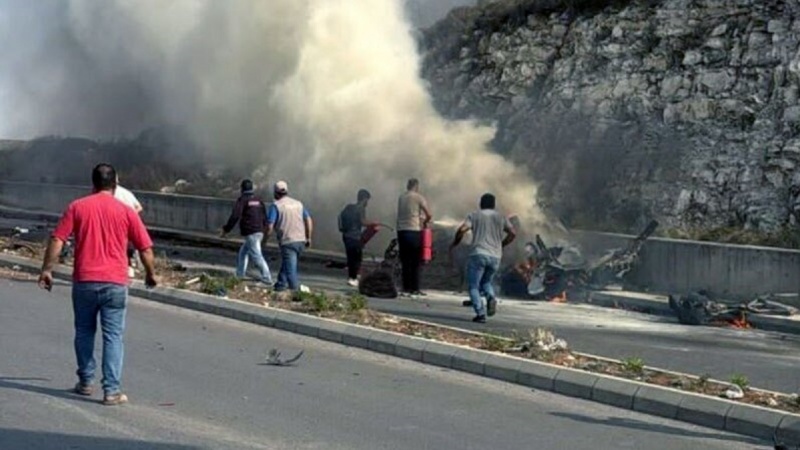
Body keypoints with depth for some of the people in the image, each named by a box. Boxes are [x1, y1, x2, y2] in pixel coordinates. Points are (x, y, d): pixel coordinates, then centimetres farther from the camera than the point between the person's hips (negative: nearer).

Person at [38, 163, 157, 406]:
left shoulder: (77, 207, 2)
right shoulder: (126, 211, 2)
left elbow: (57, 240, -3)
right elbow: (145, 248, 3)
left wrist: (46, 270, 5)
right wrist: (151, 274, 17)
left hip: (84, 281, 1)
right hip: (115, 283, -1)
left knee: (84, 332, 18)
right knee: (113, 336, 2)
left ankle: (86, 382, 25)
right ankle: (112, 391, -3)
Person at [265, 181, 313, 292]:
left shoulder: (275, 205, -4)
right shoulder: (298, 203, 13)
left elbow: (270, 226, -10)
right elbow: (309, 220, 11)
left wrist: (264, 240, 3)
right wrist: (308, 238, 17)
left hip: (287, 242, -6)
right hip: (301, 241, 6)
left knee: (291, 269, -3)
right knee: (286, 263, 24)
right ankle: (281, 285, 31)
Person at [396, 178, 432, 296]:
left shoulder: (401, 198, 13)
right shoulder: (419, 197, -3)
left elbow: (400, 215, 14)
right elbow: (429, 215, -7)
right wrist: (425, 222, 14)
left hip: (401, 230, 5)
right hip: (414, 231, -5)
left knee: (405, 261, 8)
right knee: (415, 262, 0)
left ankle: (406, 288, 7)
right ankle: (415, 288, -1)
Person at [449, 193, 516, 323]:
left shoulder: (474, 215, 5)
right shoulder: (501, 217, 14)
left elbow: (462, 230, -8)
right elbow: (513, 233, 5)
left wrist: (455, 243, 8)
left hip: (478, 254, -3)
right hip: (495, 257, 4)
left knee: (474, 286, 4)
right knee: (486, 282, 23)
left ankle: (480, 314, -11)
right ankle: (491, 297, -8)